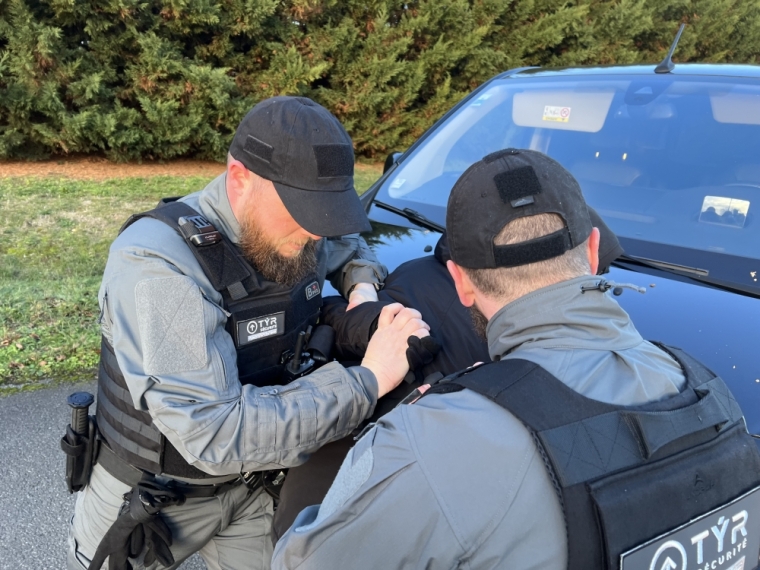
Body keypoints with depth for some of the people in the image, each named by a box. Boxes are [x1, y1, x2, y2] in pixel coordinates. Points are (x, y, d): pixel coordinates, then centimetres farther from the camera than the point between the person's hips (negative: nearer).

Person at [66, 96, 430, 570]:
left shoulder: (292, 234, -13)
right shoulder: (156, 264, -33)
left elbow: (351, 247, 13)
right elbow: (215, 433, -39)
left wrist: (363, 288, -11)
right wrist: (367, 381, -36)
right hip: (149, 497, -4)